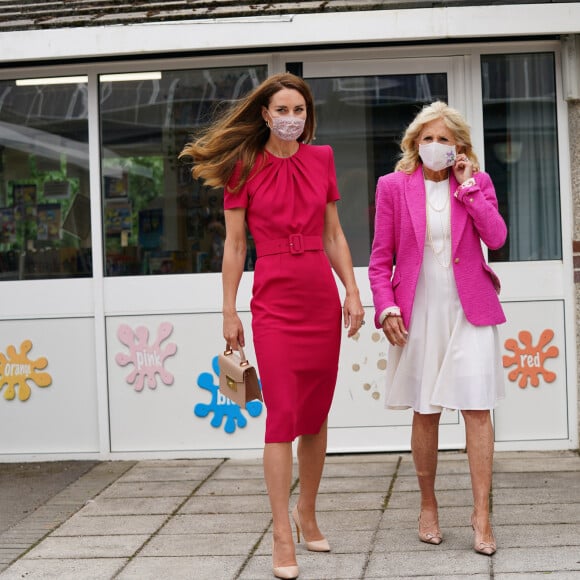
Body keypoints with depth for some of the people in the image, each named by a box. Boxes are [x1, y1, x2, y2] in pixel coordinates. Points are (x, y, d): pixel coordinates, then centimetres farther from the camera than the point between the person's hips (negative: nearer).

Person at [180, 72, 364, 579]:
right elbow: (235, 245, 0)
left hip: (322, 297, 4)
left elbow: (334, 235, 12)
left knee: (317, 415, 10)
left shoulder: (321, 159, 9)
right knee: (283, 414, -7)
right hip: (274, 300, -4)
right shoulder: (243, 168, -1)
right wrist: (230, 311, -1)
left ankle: (307, 512, 27)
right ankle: (282, 536, -3)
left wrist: (352, 292, 5)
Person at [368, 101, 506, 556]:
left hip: (469, 312, 0)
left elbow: (496, 237, -9)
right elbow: (381, 258, 4)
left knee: (477, 410, -6)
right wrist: (386, 307, -8)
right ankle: (428, 506, 22)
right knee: (425, 413, 8)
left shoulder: (477, 183, 7)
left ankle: (481, 514, 0)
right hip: (419, 313, 0)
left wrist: (468, 186, -8)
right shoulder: (394, 186, 4)